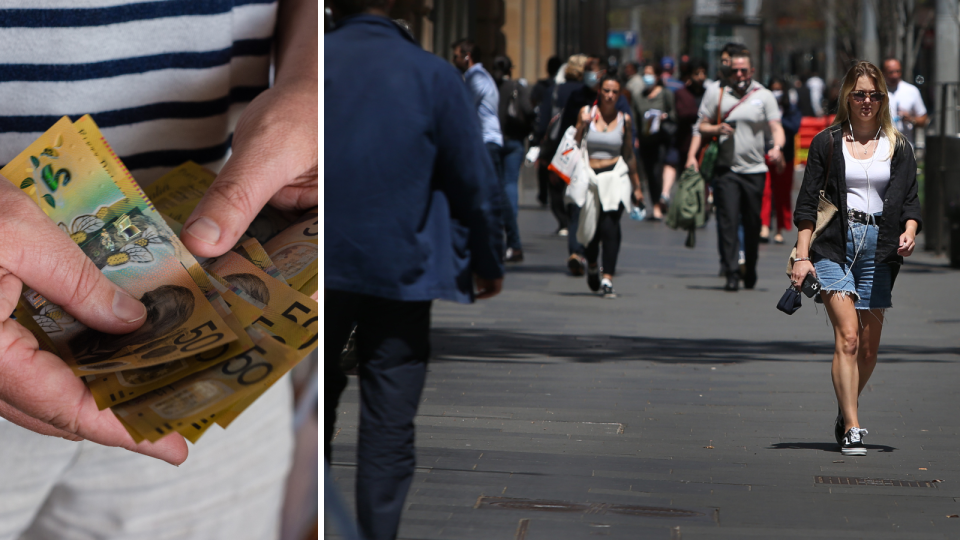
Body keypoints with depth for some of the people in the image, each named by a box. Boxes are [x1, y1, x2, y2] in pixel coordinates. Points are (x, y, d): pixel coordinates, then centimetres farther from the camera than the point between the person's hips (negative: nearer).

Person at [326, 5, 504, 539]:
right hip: (397, 270, -3)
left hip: (320, 264, 3)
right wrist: (490, 264, 10)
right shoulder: (434, 75, -8)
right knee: (390, 425, 3)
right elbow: (477, 182, -4)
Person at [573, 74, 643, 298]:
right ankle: (592, 266, 36)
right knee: (592, 228, 3)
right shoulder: (586, 112, 4)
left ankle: (607, 279, -18)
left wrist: (637, 186, 19)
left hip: (615, 176, 0)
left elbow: (629, 154, 16)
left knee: (610, 225, -17)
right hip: (590, 176, 0)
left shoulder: (624, 119, 7)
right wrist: (582, 125, -14)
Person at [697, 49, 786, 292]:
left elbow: (776, 127, -4)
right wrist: (717, 129, -9)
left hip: (754, 169, 0)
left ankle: (750, 271, 21)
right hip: (726, 169, 0)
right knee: (728, 221, -10)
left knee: (752, 223, 5)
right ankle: (732, 274, -12)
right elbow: (702, 126, 13)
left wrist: (777, 147, -24)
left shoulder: (764, 96, 5)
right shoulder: (717, 96, 9)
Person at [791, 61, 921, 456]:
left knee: (869, 347, 5)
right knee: (847, 336, -16)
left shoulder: (898, 147, 11)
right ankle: (852, 428, -17)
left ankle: (845, 413, 28)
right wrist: (802, 256, -3)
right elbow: (807, 203, 5)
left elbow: (910, 200, 9)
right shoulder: (827, 143, 6)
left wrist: (909, 231, -13)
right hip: (834, 244, -2)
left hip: (878, 246, 2)